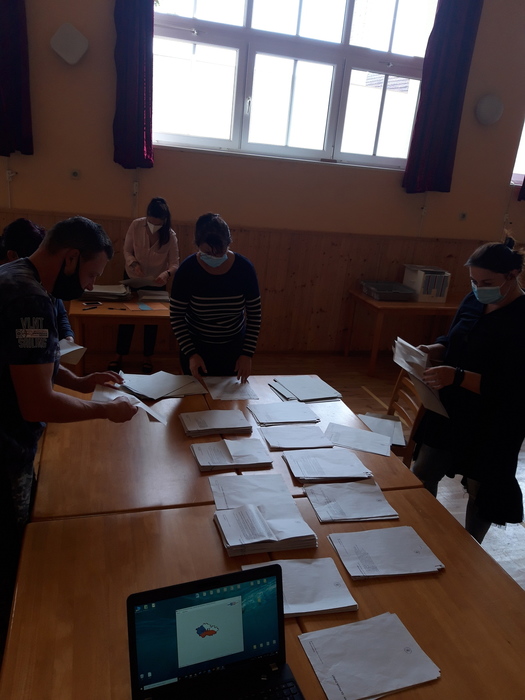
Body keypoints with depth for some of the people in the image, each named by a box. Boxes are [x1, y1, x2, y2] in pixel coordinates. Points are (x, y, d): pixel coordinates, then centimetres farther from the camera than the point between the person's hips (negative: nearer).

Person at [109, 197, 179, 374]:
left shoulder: (170, 235, -23)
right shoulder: (136, 225, -20)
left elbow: (174, 264, -21)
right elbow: (127, 251, -10)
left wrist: (166, 274, -43)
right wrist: (134, 263, -31)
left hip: (156, 284, -1)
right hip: (132, 279, 1)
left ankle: (147, 358, 29)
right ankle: (119, 356, 25)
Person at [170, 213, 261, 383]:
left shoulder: (244, 268, -16)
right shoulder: (187, 270, -19)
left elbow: (254, 315, -8)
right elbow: (176, 316, -12)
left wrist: (247, 354, -13)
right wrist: (190, 353, -21)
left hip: (234, 348, 1)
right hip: (196, 347, -1)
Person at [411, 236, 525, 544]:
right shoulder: (474, 301, 0)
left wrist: (457, 377, -34)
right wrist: (433, 350, -8)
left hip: (494, 424, -7)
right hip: (450, 410, 7)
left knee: (480, 490, 13)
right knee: (422, 475, 14)